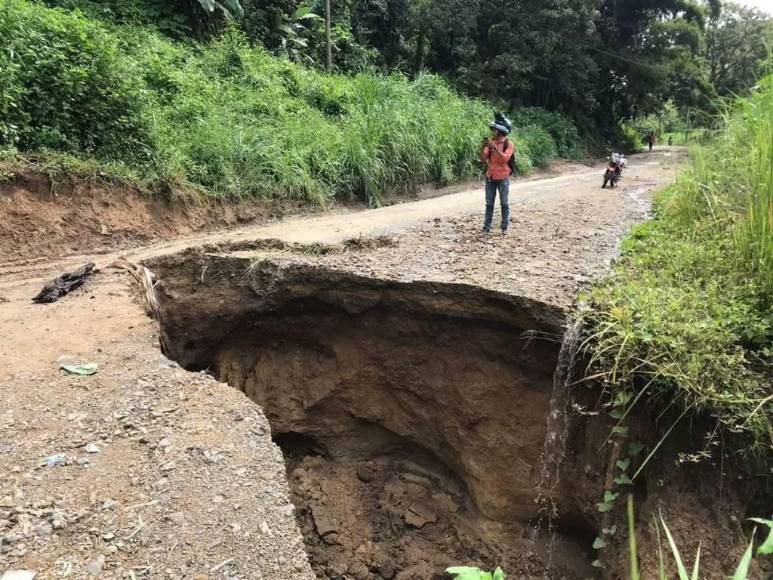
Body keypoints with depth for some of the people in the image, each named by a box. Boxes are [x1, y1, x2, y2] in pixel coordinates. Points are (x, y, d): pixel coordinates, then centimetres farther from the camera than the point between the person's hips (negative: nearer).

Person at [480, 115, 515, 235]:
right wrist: (484, 147, -16)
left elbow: (505, 158, -20)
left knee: (504, 203, 2)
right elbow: (483, 158, 1)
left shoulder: (508, 144, -7)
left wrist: (495, 147, -26)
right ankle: (487, 227, 7)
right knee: (489, 203, 5)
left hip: (503, 178, -4)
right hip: (490, 177, 4)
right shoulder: (491, 142, 6)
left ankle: (504, 227, 8)